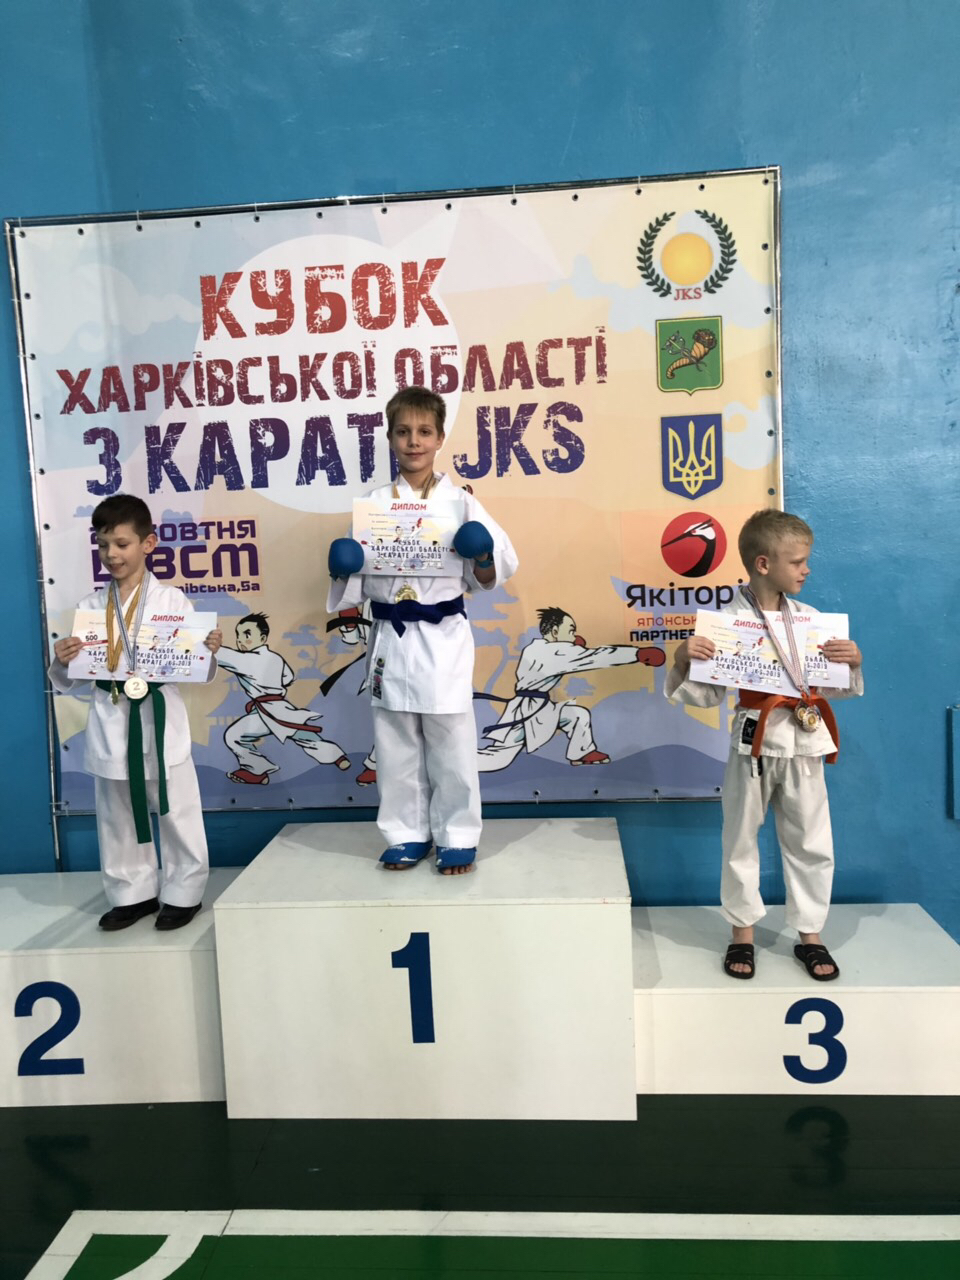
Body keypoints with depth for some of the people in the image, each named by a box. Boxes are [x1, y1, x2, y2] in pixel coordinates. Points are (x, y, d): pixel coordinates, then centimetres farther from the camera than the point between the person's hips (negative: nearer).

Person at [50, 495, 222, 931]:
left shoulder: (172, 600, -5)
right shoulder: (90, 607, 3)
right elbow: (70, 682, 4)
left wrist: (209, 652, -24)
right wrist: (62, 663, -17)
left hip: (161, 720, -3)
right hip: (110, 723, 3)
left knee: (176, 813, 8)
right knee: (117, 818, 15)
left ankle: (183, 892, 25)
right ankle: (132, 893, 32)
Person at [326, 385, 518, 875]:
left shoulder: (460, 500, -1)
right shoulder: (375, 503, 5)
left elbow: (486, 578, 1)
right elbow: (359, 577, 7)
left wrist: (482, 556, -19)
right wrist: (343, 568, -13)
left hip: (442, 637, -2)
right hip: (390, 637, 3)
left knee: (450, 741, 4)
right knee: (395, 743, 10)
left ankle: (457, 836, 20)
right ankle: (408, 834, 26)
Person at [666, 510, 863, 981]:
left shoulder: (810, 619, 1)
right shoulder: (727, 621, -11)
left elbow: (835, 687, 8)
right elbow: (706, 693, -7)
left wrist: (852, 662, -11)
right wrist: (683, 660, -25)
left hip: (804, 742, 3)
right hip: (754, 742, -3)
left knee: (811, 844, 13)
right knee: (741, 841, 11)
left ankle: (810, 935, 32)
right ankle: (743, 934, 30)